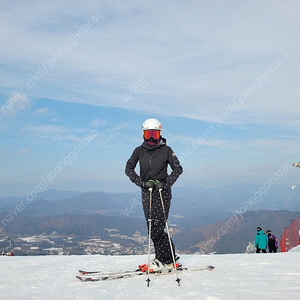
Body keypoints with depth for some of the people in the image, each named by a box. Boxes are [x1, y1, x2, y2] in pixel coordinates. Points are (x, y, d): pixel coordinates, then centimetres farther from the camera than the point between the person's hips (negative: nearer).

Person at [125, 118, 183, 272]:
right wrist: (142, 182, -10)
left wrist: (165, 183, -16)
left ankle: (165, 260, 0)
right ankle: (167, 258, 14)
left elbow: (178, 169, -3)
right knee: (152, 228, 4)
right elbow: (128, 169, 3)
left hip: (162, 192, -4)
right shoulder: (139, 151, 8)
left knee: (157, 227, -11)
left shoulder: (166, 150, 0)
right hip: (147, 193, 4)